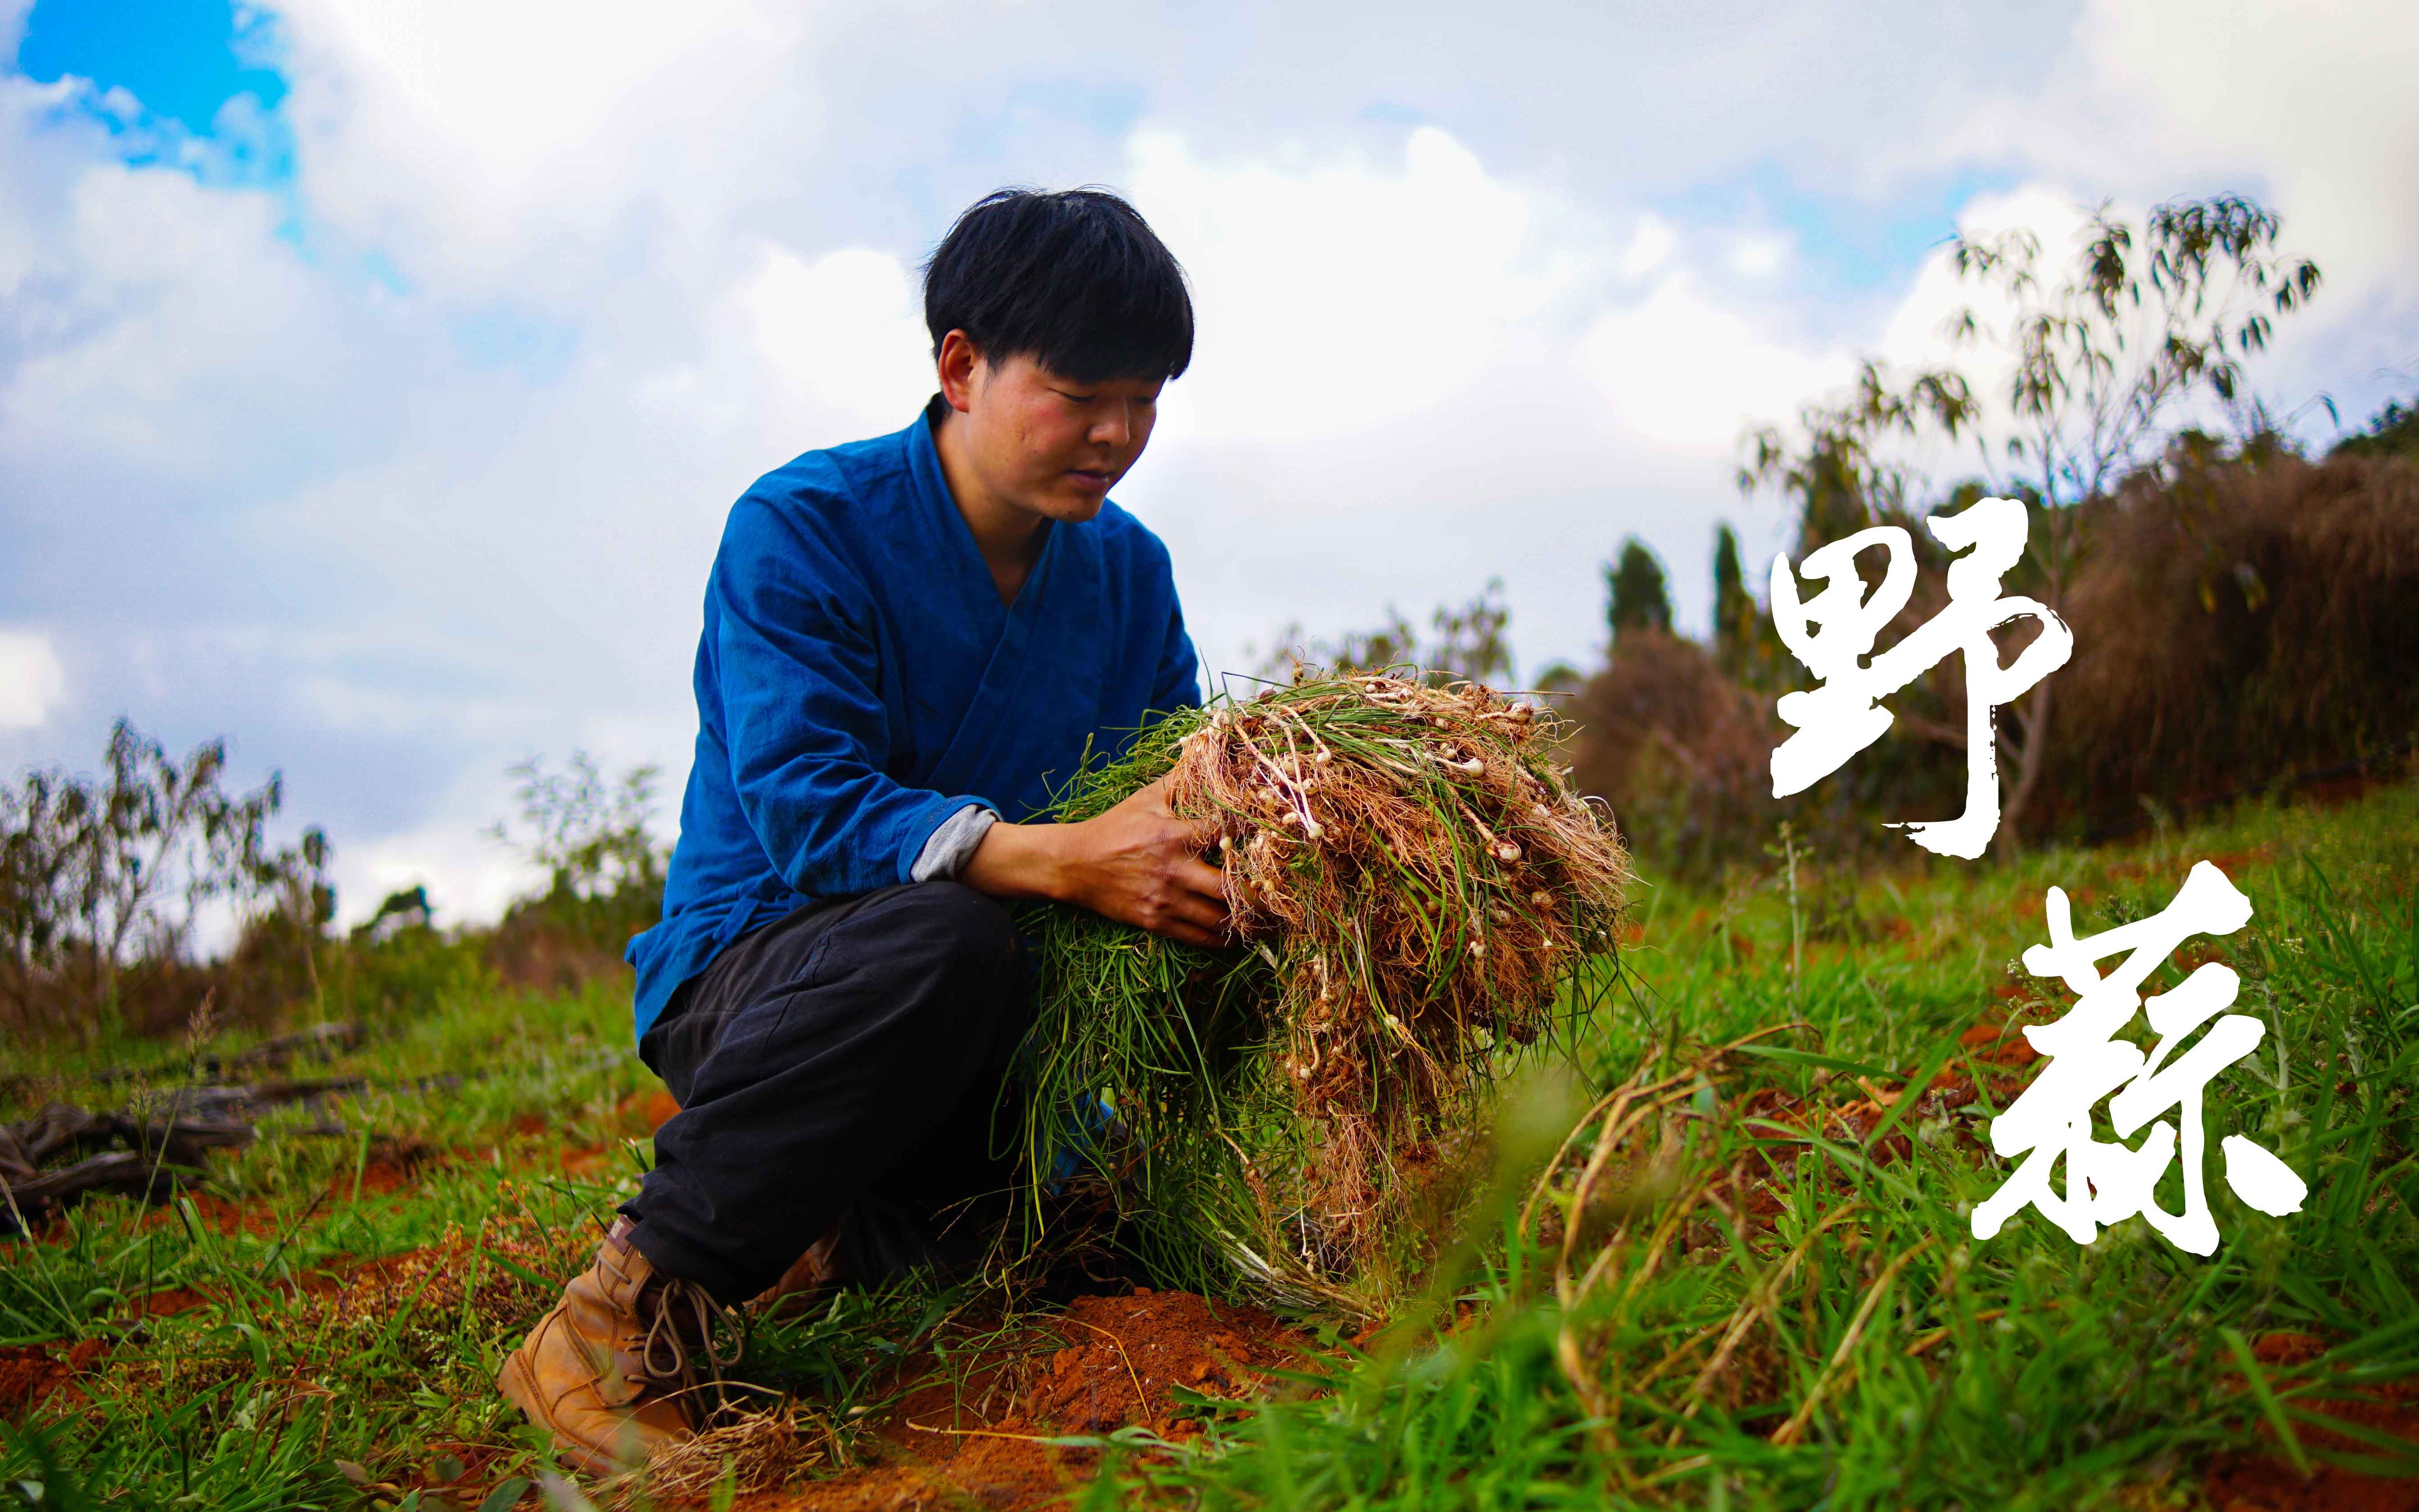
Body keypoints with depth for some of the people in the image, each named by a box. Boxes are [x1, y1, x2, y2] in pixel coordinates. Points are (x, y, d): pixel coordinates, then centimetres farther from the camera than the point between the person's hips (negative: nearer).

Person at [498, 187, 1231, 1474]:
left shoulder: (1129, 569, 5)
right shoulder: (801, 529, -13)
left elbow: (1183, 784, 5)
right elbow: (809, 809, -25)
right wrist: (1064, 860, -39)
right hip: (748, 970, -6)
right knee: (942, 933, -37)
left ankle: (872, 1230, 1)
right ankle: (630, 1308, -23)